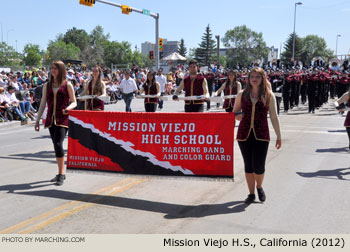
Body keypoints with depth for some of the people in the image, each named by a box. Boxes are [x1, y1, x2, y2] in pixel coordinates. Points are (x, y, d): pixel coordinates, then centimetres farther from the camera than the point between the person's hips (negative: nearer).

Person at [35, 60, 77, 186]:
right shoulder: (47, 86, 12)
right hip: (51, 119, 5)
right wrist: (37, 120, 10)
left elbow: (74, 102, 2)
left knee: (58, 144, -18)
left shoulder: (67, 85, 1)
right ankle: (61, 173, 20)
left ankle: (61, 175, -10)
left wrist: (68, 108, -20)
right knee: (56, 145, 8)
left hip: (63, 119, -5)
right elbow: (43, 104, 13)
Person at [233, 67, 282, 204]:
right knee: (248, 165, 7)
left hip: (261, 134, -2)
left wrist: (279, 136, 4)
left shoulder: (268, 95, 3)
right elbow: (234, 113, 18)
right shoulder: (242, 94, 8)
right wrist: (239, 117, -6)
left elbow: (274, 117, 5)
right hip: (244, 134, 2)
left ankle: (259, 187, 27)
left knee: (258, 167, -5)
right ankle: (251, 194, 24)